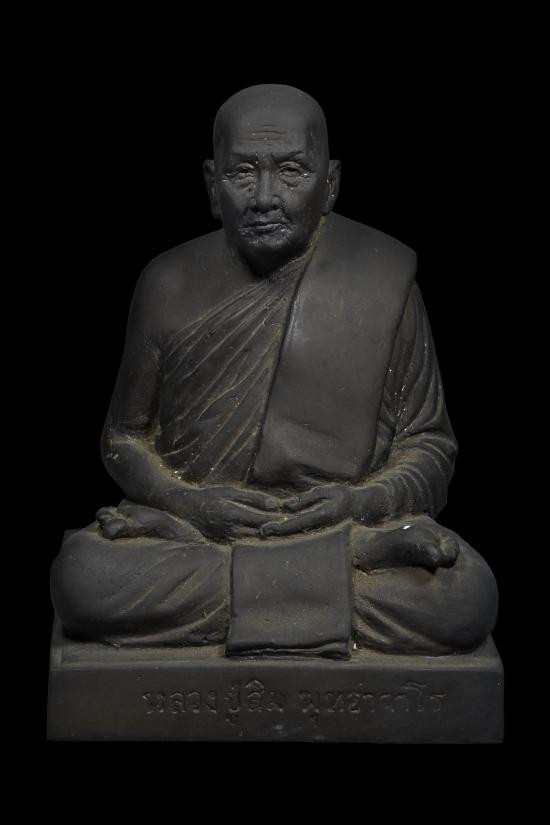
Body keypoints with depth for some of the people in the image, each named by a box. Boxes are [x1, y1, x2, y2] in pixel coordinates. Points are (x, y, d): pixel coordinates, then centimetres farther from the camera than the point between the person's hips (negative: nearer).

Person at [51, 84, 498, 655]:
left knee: (465, 597, -31)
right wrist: (189, 501, -9)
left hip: (347, 526, -2)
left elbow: (428, 444, 7)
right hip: (198, 526, 3)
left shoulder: (384, 278, 1)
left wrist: (363, 502, -14)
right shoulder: (169, 285, 4)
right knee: (82, 577, -31)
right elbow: (125, 437, 13)